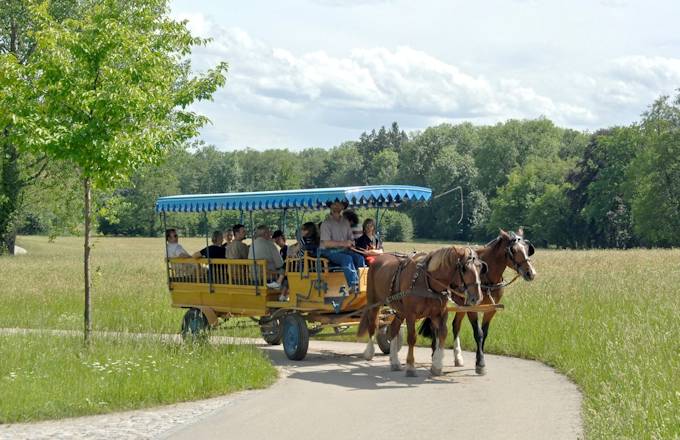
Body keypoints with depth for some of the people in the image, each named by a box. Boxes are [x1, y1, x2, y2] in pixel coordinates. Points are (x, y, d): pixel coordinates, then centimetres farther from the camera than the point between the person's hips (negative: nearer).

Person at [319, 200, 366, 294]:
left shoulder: (345, 222, 16)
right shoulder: (326, 223, -4)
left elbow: (351, 239, 20)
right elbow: (326, 243, -14)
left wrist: (351, 243, -5)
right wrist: (343, 243, -21)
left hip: (343, 251, 6)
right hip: (329, 252, -6)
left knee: (360, 258, -20)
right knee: (347, 258, -33)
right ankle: (353, 285, -39)